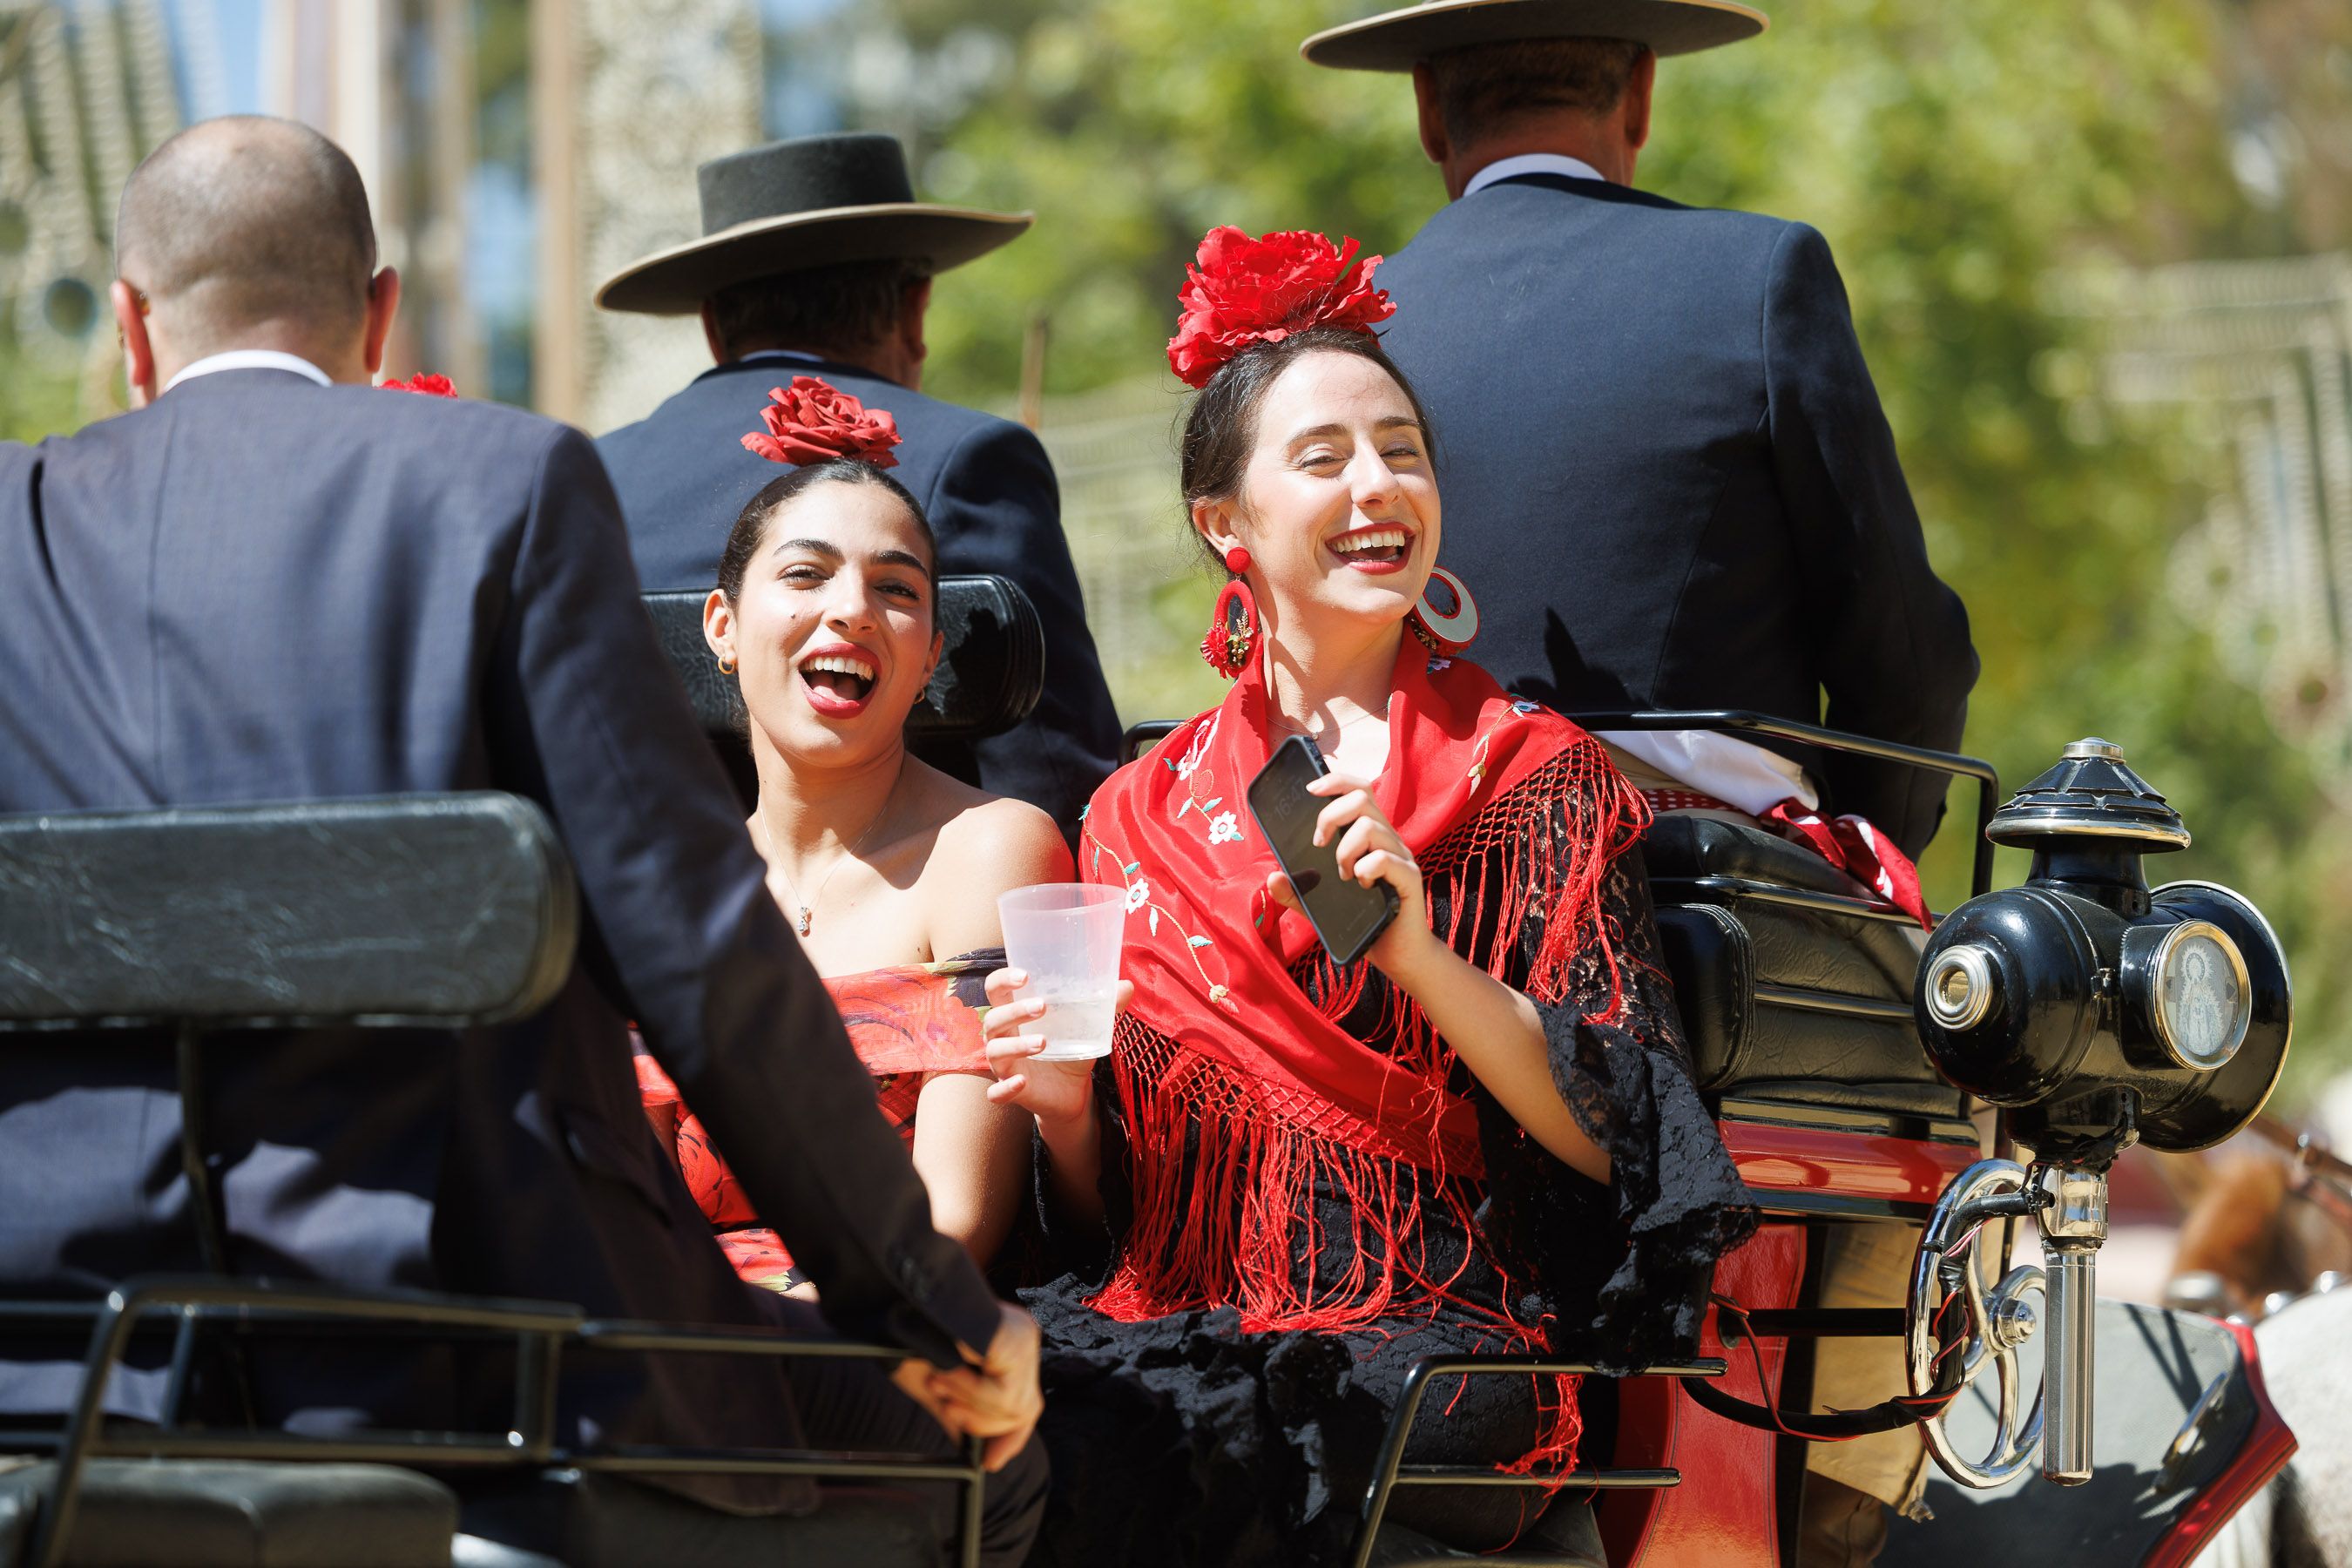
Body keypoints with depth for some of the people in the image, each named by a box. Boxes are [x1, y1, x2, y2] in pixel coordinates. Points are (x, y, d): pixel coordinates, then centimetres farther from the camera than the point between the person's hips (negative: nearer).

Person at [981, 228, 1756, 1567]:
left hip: (1437, 1335, -3)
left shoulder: (1537, 777, 7)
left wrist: (1423, 956, -17)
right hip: (1176, 1324, 4)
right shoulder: (1142, 815, 16)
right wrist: (1067, 1109, -5)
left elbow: (1608, 1135, -4)